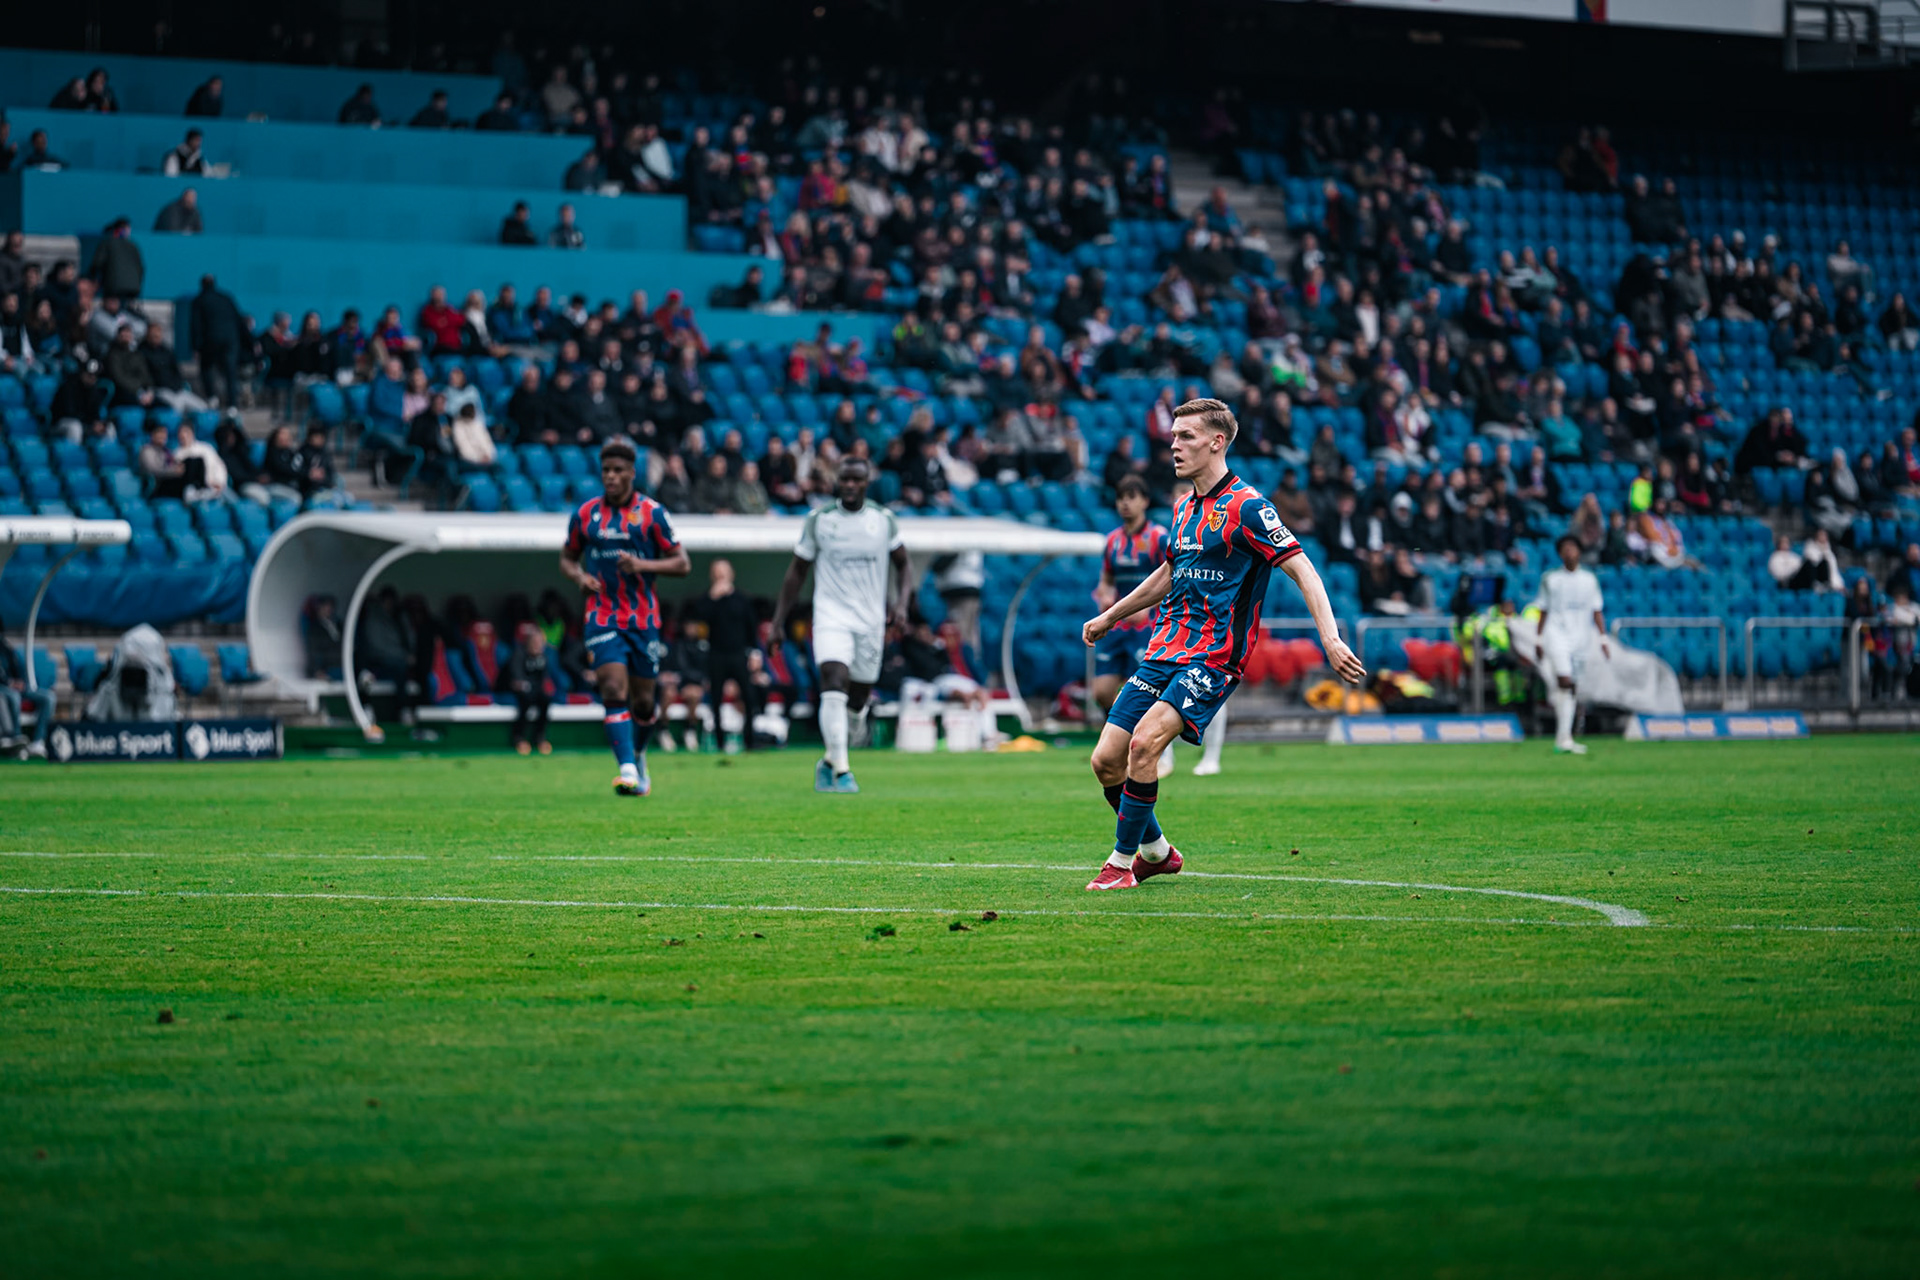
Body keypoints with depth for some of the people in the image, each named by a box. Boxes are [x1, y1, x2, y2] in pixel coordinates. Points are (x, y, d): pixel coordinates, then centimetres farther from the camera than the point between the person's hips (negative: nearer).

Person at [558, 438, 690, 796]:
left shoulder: (651, 512, -2)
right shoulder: (585, 514, 4)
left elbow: (682, 563, -1)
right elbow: (567, 557, 17)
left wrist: (643, 565, -17)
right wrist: (578, 576, -6)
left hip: (643, 618, 0)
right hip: (603, 617, 0)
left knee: (643, 701, 7)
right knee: (614, 691, -18)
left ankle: (638, 754, 36)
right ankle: (628, 770, -24)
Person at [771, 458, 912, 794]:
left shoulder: (883, 520, 3)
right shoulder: (818, 520, 0)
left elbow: (903, 566, 14)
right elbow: (797, 571, 8)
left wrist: (901, 603, -4)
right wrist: (779, 619, 5)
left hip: (871, 621, 3)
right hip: (832, 616, -2)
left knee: (856, 701, 7)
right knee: (834, 685, -22)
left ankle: (829, 762, 29)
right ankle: (841, 770, -25)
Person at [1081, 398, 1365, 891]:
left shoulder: (1245, 507, -10)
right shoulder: (1184, 508, 15)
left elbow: (1302, 569, -13)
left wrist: (1331, 638, -25)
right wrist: (1109, 616, 40)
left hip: (1212, 660, -8)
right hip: (1163, 653, 8)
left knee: (1145, 741, -26)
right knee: (1105, 760, 0)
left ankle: (1123, 862, -14)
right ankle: (1155, 851, 22)